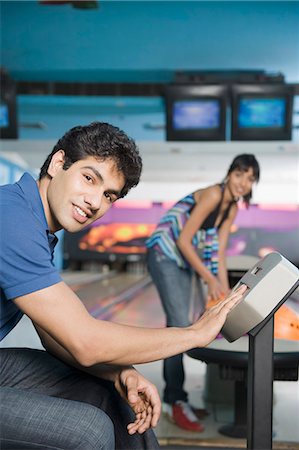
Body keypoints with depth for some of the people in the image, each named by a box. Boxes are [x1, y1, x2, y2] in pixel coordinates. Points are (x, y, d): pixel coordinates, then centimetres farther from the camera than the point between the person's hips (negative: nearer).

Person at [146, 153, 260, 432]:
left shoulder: (232, 209, 5)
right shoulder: (212, 195, -20)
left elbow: (218, 254, 6)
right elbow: (183, 241, -22)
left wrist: (226, 294, 1)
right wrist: (210, 280, -20)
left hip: (185, 261, 9)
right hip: (165, 255, -9)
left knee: (177, 326, 9)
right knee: (179, 324, -11)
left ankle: (172, 398, 19)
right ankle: (176, 402, -1)